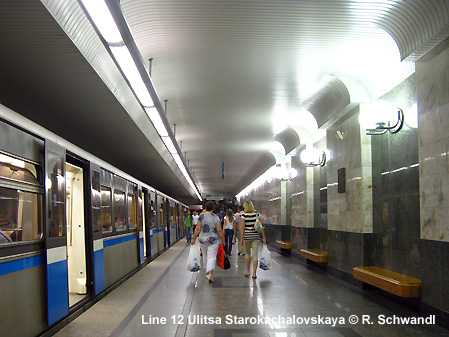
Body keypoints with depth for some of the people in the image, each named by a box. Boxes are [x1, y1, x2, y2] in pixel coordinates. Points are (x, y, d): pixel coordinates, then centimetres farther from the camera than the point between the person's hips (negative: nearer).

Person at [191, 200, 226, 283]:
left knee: (205, 256, 19)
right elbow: (219, 230, -8)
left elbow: (198, 229, -7)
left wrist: (194, 238, 2)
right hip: (213, 240, -2)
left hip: (202, 240, 2)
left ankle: (207, 271, 33)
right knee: (212, 257, -3)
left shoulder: (201, 216, -4)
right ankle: (210, 273, -21)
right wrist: (223, 240, 2)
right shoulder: (216, 217, -6)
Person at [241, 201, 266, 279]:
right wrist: (264, 238, 3)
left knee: (247, 253, 18)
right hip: (256, 236, 1)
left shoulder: (244, 215, -6)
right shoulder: (257, 215, -1)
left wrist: (242, 239, 0)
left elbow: (242, 227, -6)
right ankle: (254, 273, 1)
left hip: (247, 236, -1)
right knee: (255, 255, 3)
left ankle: (248, 271, 21)